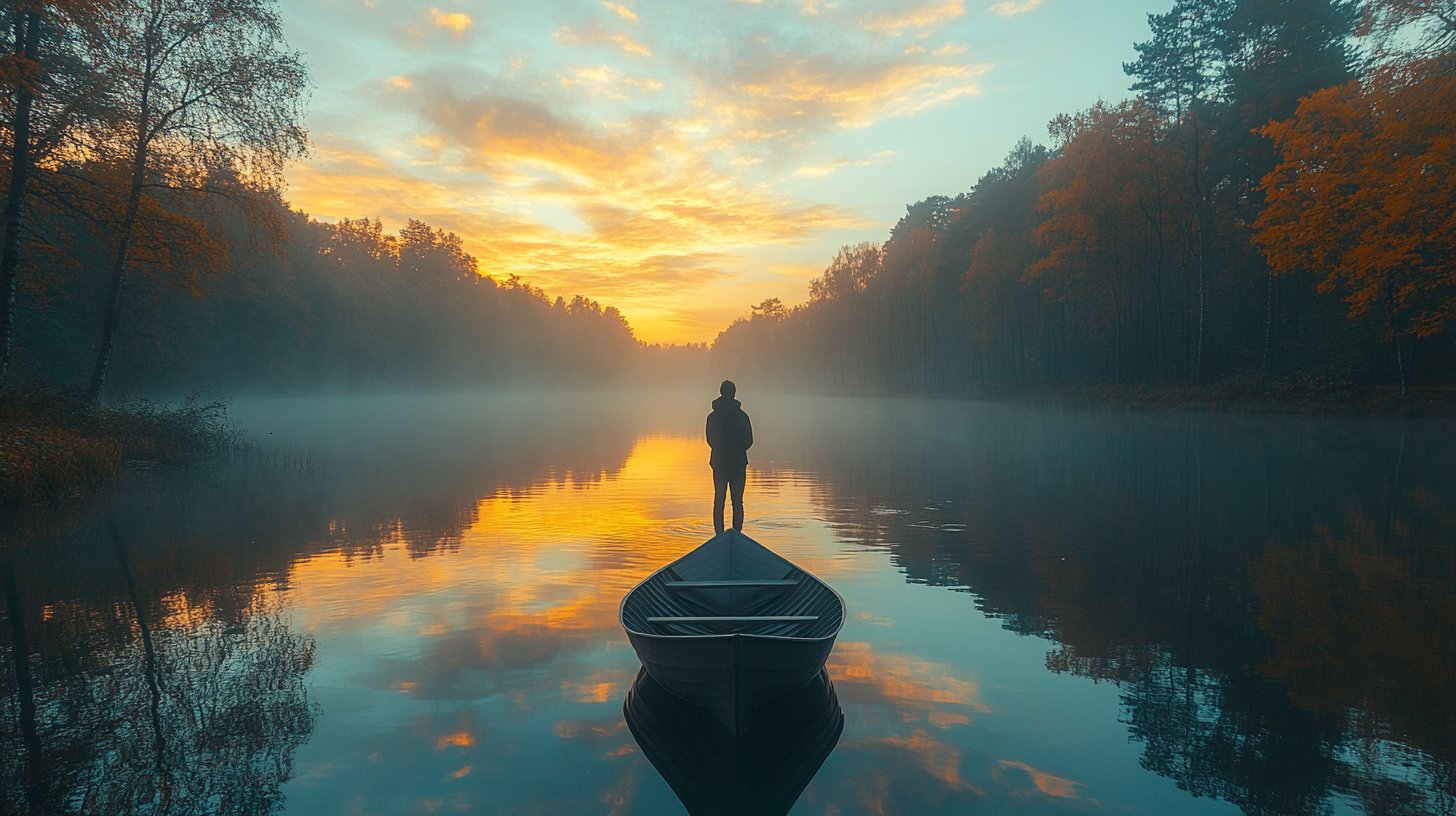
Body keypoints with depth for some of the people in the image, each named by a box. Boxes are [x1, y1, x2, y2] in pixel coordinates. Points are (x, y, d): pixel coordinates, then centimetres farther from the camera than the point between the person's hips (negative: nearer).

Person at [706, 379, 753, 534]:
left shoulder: (712, 416, -2)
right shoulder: (741, 415, -5)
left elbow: (710, 440, 6)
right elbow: (749, 441, -1)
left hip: (719, 462, 1)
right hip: (739, 462, -1)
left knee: (718, 501, 8)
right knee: (737, 501, 6)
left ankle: (719, 535, 4)